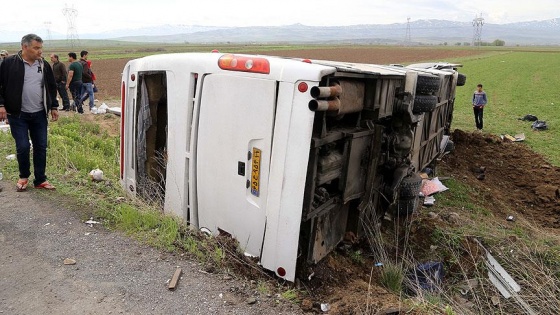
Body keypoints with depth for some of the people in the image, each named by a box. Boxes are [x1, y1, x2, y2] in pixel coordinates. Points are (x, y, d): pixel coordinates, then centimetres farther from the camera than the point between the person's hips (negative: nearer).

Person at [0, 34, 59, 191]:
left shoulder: (44, 65, 6)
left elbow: (51, 87, 14)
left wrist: (54, 107, 12)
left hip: (39, 114, 3)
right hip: (18, 115, -3)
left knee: (41, 147, 5)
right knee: (23, 147, -2)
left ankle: (40, 180, 17)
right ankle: (24, 176, 22)